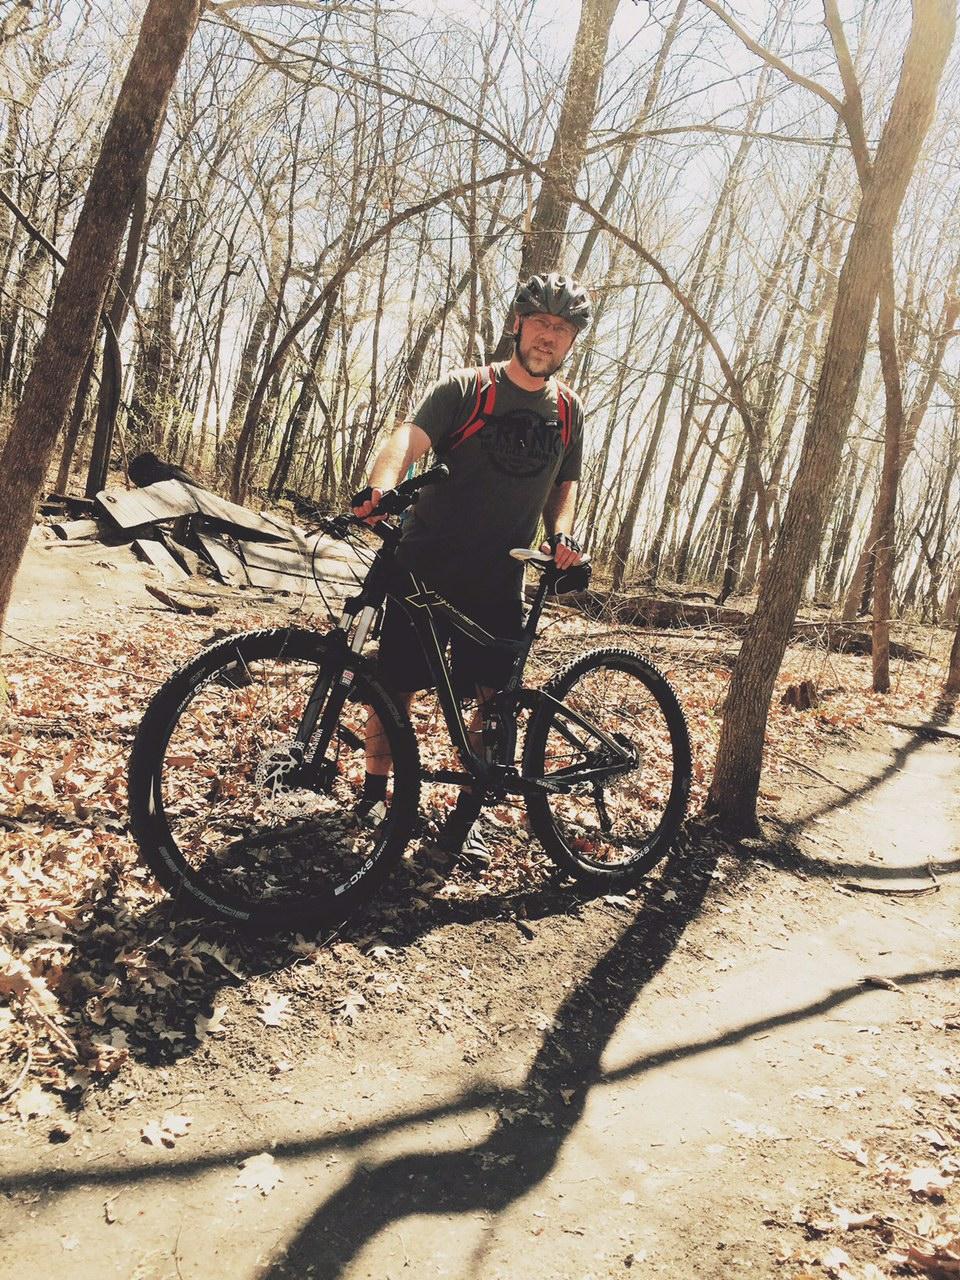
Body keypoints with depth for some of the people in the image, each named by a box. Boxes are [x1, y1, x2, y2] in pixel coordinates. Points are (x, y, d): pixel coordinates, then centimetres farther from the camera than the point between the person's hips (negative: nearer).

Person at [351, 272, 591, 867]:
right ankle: (375, 791, 25)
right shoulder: (464, 389, -5)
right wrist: (381, 487, -43)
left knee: (494, 700, -1)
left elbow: (565, 483, 21)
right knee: (400, 686, 2)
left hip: (500, 580, 3)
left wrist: (562, 532, 0)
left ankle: (465, 817, 15)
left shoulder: (568, 410, 8)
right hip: (427, 565, -3)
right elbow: (410, 437, -21)